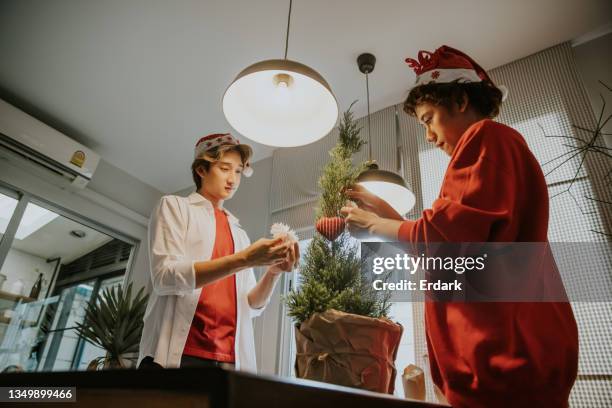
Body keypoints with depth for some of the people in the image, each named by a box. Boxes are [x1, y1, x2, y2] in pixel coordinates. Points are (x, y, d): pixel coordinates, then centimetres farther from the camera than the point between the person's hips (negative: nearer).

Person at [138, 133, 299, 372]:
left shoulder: (239, 233, 17)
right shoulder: (175, 206, 5)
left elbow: (251, 306, 11)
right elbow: (165, 277, -11)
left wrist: (273, 272, -9)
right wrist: (244, 259, -19)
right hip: (177, 354, -4)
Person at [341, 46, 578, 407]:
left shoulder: (486, 137, -8)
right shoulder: (495, 146, 22)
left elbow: (446, 238, -20)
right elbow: (456, 243, 22)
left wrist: (375, 225, -4)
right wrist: (389, 214, 17)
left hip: (506, 348, -10)